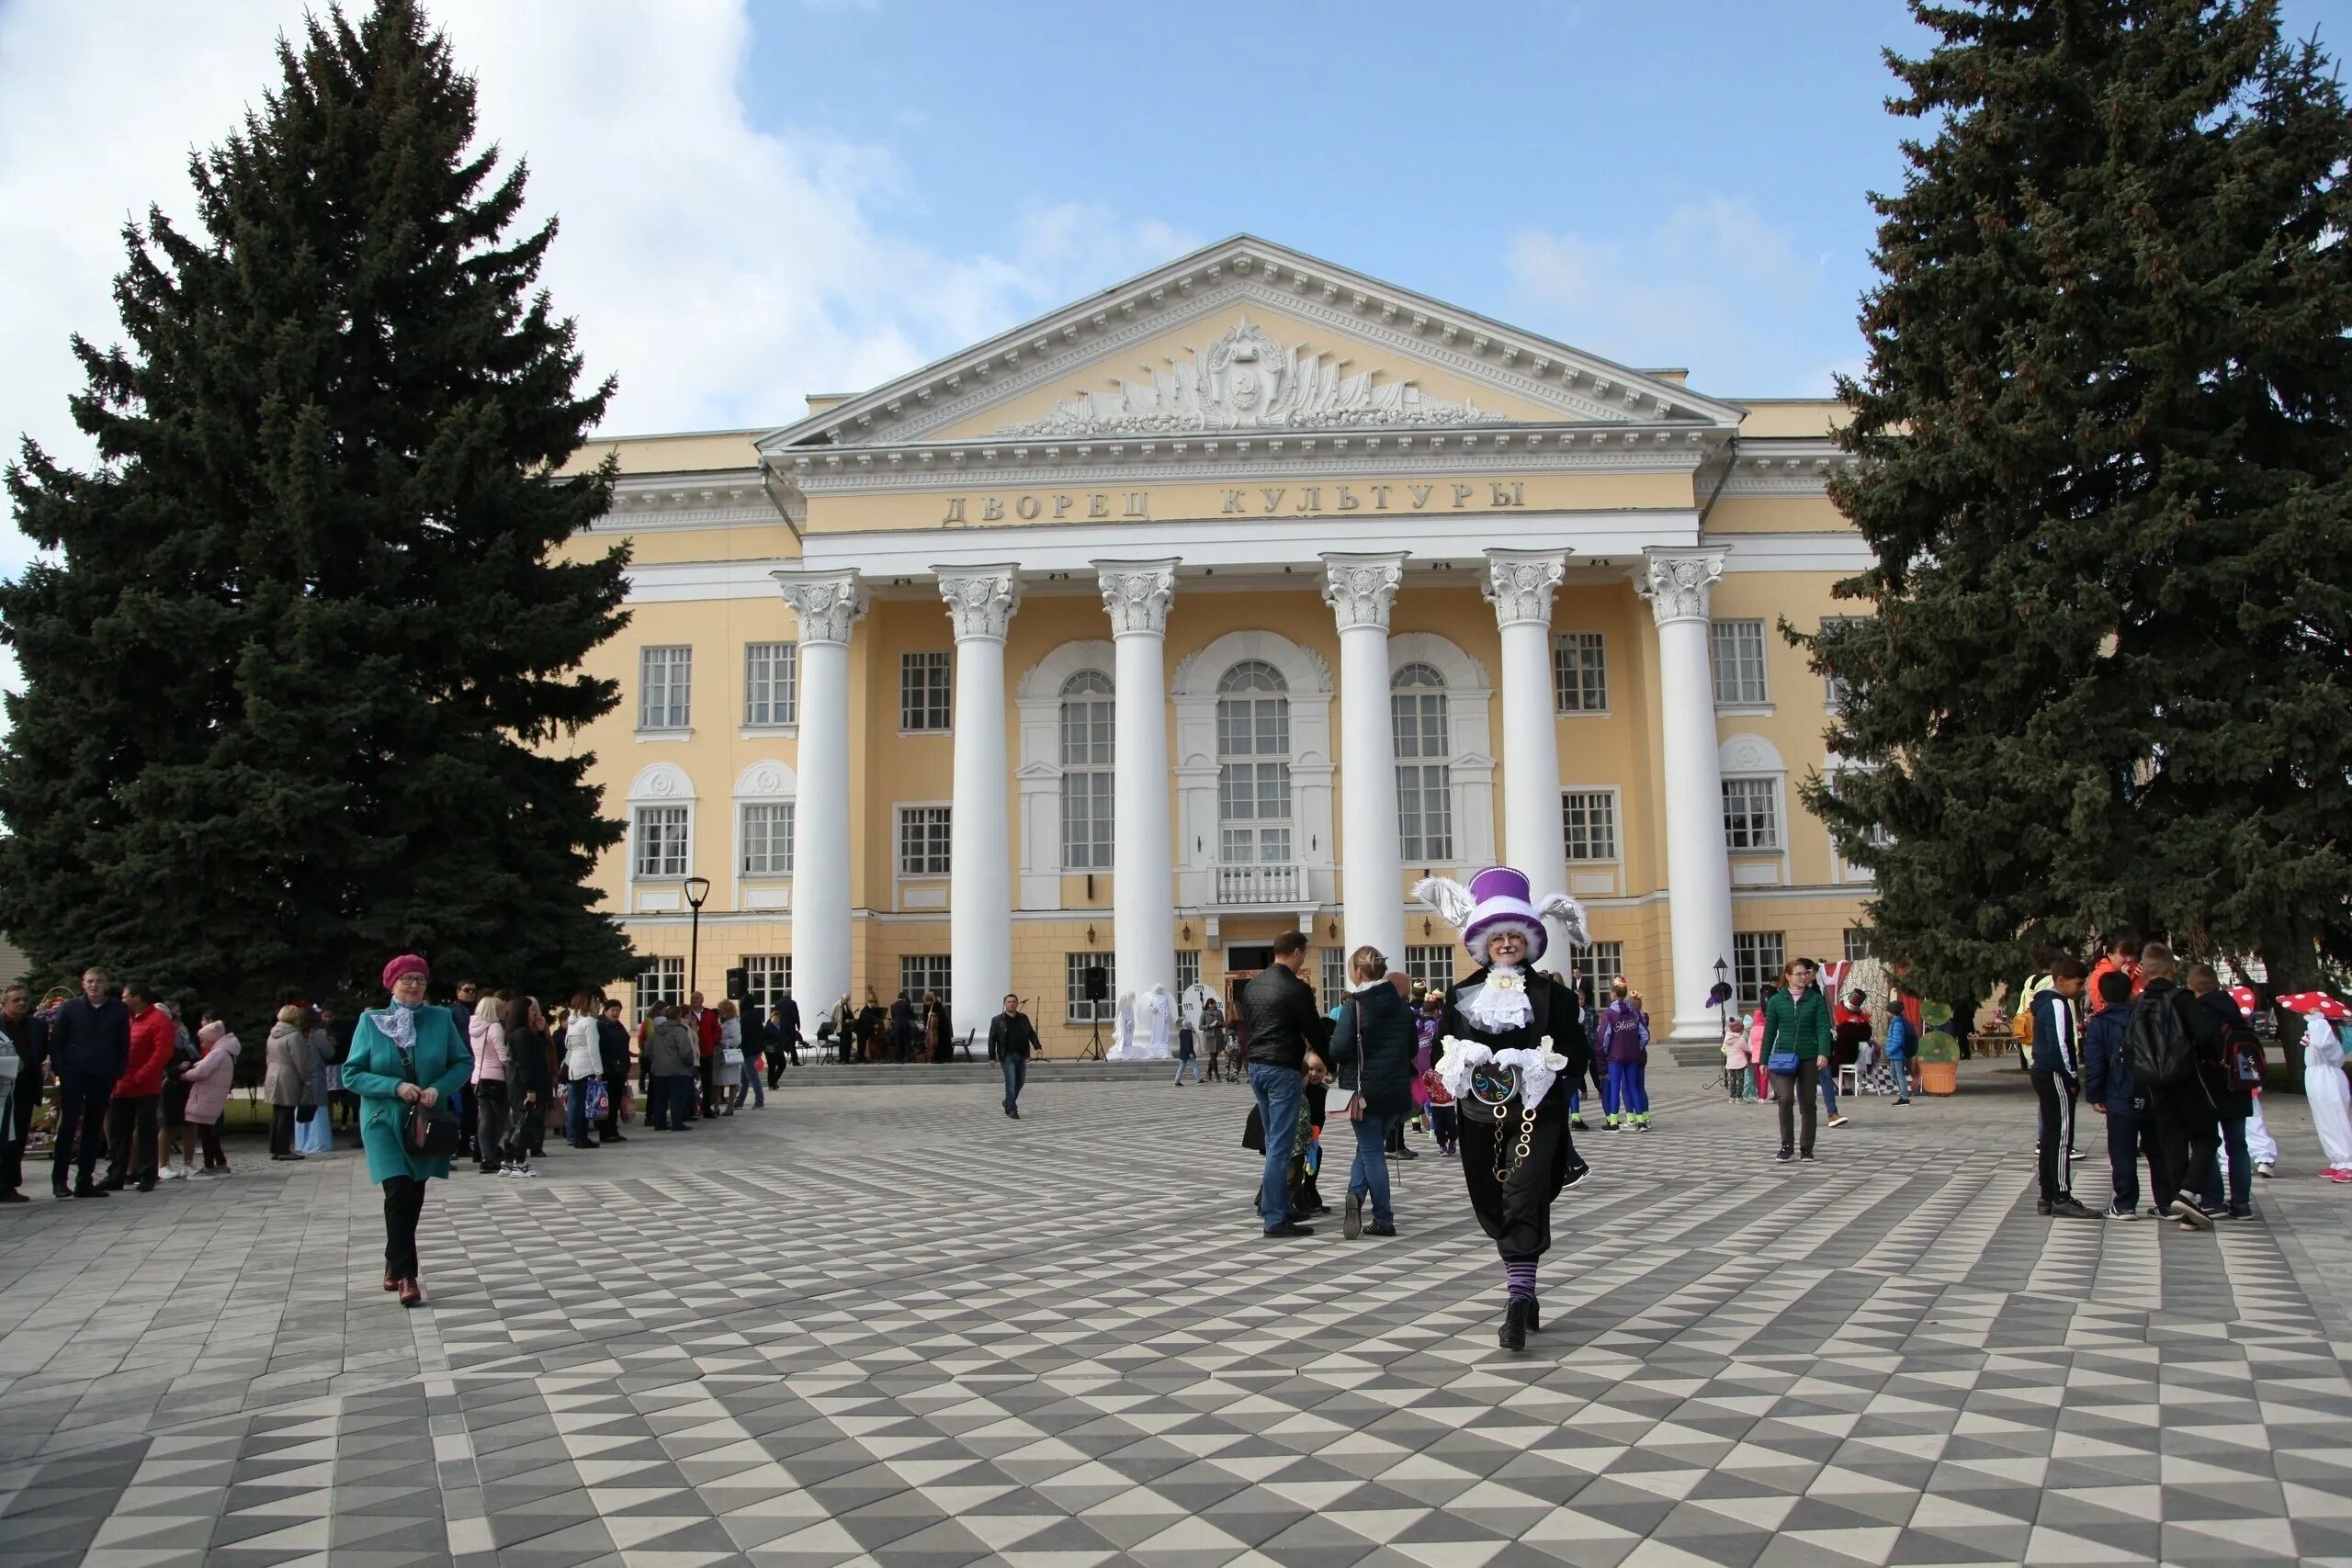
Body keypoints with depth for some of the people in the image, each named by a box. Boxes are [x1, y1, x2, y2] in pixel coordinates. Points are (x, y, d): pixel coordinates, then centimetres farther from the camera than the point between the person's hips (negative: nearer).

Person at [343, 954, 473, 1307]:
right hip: (384, 1121, -2)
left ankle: (395, 1265, 31)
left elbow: (464, 1063, 4)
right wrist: (395, 1086, -17)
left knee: (413, 1199, 11)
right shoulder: (370, 1021, -3)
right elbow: (352, 1074, -3)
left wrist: (439, 1088, -14)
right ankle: (406, 1275, -10)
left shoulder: (441, 1018, 0)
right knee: (399, 1194, -14)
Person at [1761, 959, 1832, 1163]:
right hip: (1783, 1058, -1)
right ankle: (1787, 1145, -2)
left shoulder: (1816, 999, 1)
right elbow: (1769, 1032, 7)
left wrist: (1823, 1053, -20)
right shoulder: (1776, 1000, 3)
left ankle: (1807, 1148, 20)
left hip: (1809, 1058, 1)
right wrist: (1764, 1059, 6)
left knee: (1808, 1104, 7)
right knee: (1786, 1099, -16)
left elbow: (1823, 1028, -6)